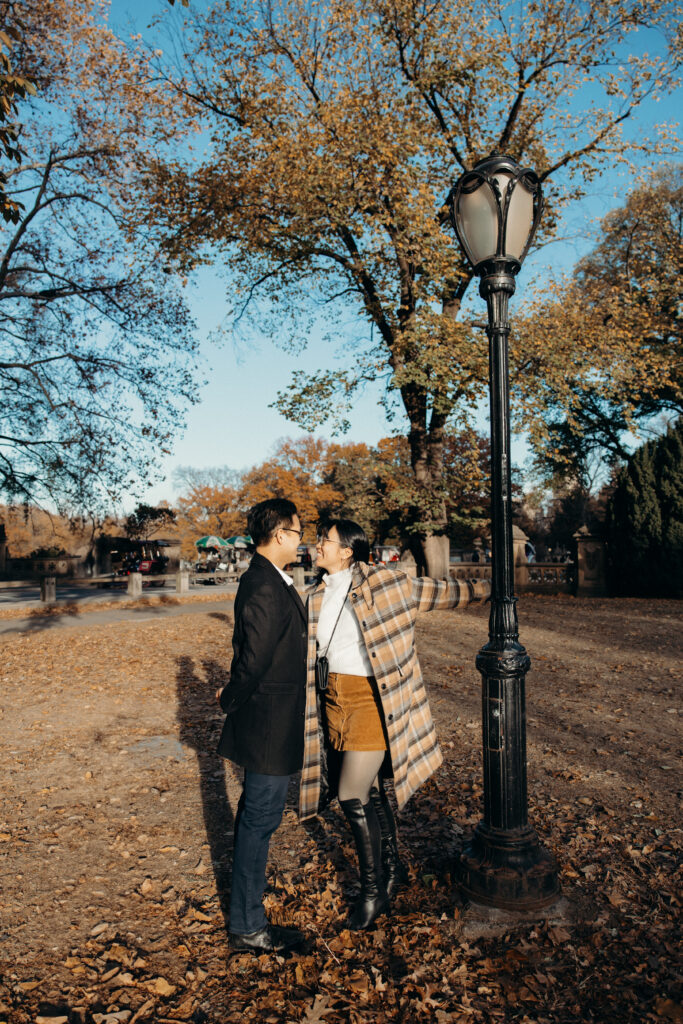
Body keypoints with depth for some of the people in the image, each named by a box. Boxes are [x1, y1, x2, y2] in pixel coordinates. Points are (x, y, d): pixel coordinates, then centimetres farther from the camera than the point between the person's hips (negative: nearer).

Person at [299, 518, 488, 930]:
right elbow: (310, 651, 14)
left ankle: (374, 890, 16)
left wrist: (485, 588, 7)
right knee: (371, 792, 18)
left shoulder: (385, 583, -11)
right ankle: (393, 868, 39)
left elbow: (437, 591, 2)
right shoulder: (318, 597, 6)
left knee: (352, 797, -6)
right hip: (336, 697, 6)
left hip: (373, 699, -6)